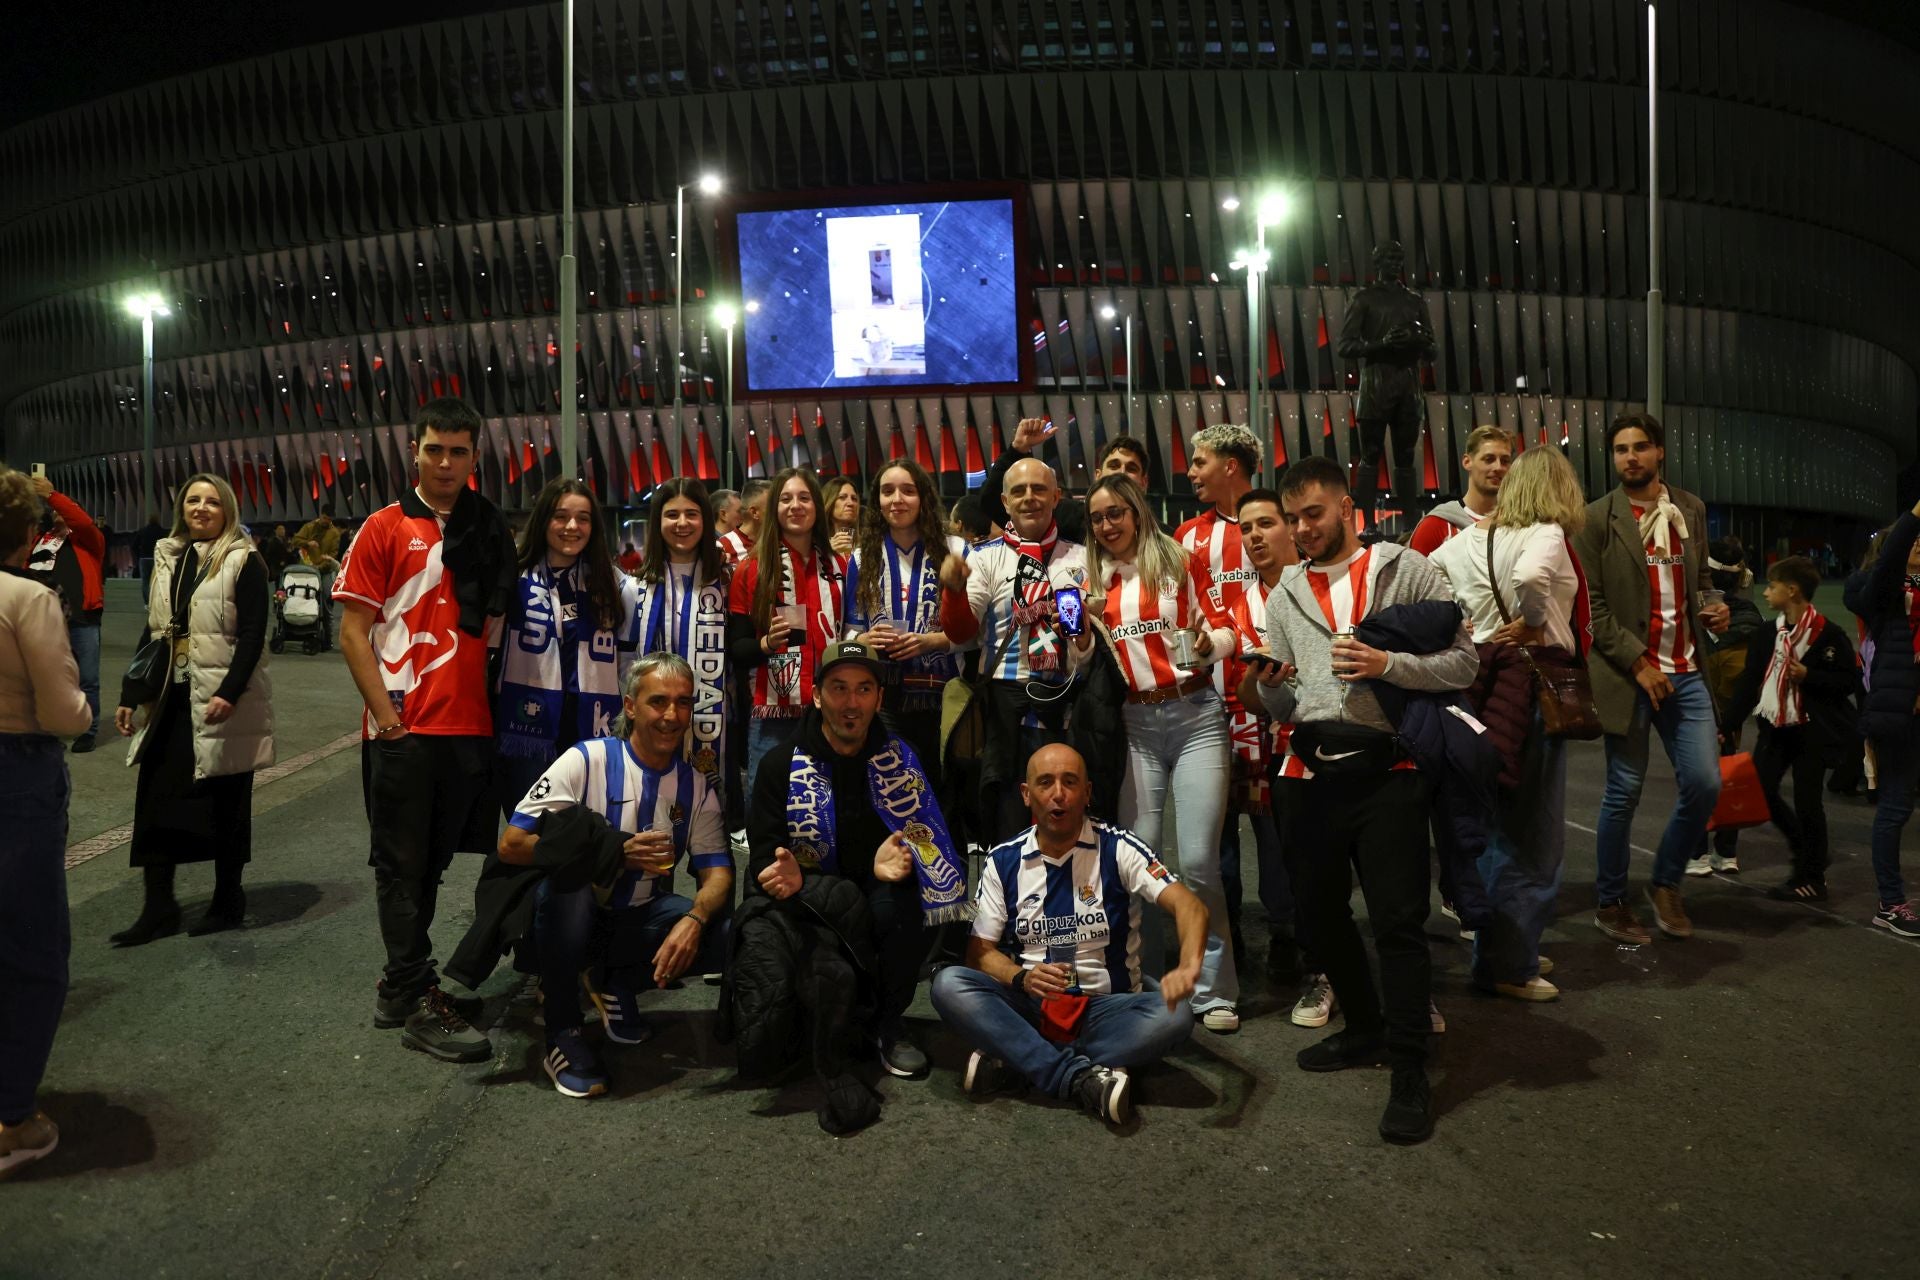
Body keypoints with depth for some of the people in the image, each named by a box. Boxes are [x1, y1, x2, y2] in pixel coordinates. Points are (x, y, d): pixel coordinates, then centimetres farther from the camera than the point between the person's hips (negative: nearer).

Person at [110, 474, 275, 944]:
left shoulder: (244, 561, -6)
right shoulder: (168, 558, 12)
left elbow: (252, 636, -13)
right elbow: (152, 631, 16)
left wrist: (229, 693, -23)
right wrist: (129, 695, 12)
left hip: (223, 700, -6)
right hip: (170, 696, 6)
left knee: (225, 802, 4)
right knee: (155, 798, 4)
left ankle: (228, 901, 17)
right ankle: (158, 906, 12)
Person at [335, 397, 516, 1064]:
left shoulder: (489, 530, 10)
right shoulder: (386, 528, -1)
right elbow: (353, 632, -4)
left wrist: (487, 700, 6)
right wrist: (384, 710, -12)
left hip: (468, 726, 5)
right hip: (404, 728, -4)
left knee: (432, 860, 14)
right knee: (403, 864, 3)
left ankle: (401, 984, 28)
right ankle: (417, 1004, 10)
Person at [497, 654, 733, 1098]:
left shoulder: (697, 787, 1)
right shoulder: (586, 761, -11)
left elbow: (717, 870, -4)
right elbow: (511, 845, -17)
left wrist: (694, 920, -28)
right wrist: (617, 853, -25)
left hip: (640, 920, 4)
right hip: (574, 917, -3)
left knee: (731, 940, -22)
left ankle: (618, 984, 7)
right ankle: (562, 1032, -17)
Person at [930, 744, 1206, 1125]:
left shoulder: (1118, 848, -6)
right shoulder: (1003, 861, 2)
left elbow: (1188, 906, -18)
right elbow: (980, 950, 2)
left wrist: (1188, 966, -40)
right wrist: (1021, 978, -21)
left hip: (1106, 1008, -1)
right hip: (1029, 1006, 1)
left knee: (1174, 1014, -31)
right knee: (948, 984, -25)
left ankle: (1013, 1059, -25)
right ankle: (1084, 1079, -31)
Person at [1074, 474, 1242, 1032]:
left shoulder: (1181, 561, 4)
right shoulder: (1097, 579, 13)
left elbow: (1227, 630, 1)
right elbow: (1083, 660, 12)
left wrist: (1208, 644, -20)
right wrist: (1080, 628, -7)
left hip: (1195, 716, -3)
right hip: (1134, 724, 3)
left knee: (1197, 859, -7)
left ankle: (1213, 990, 7)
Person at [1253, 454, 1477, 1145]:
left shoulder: (1407, 570, 2)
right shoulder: (1284, 595, 15)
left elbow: (1463, 662, -2)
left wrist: (1388, 664, -17)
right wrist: (1272, 686, -7)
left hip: (1387, 769, -5)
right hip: (1312, 769, 5)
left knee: (1398, 920, -5)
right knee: (1318, 913, 13)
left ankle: (1410, 1074, 8)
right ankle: (1365, 1028, 34)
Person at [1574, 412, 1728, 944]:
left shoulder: (1691, 509, 10)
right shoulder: (1597, 519, -6)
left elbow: (1698, 578, 22)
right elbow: (1589, 605, -9)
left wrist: (1712, 610, 0)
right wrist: (1639, 663, -13)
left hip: (1687, 672, 5)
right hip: (1628, 675, -4)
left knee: (1704, 784, 1)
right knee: (1624, 792, 3)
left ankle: (1666, 883, 24)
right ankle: (1611, 904, 18)